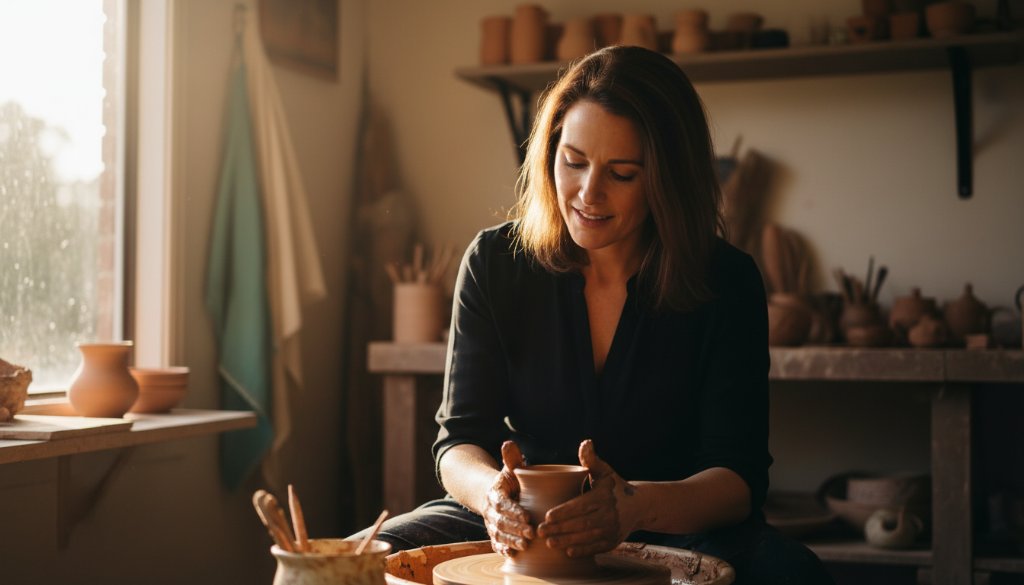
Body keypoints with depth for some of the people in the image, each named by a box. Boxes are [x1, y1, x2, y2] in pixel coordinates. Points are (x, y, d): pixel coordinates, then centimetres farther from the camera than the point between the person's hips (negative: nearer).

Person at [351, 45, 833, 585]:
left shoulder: (726, 283, -11)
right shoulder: (495, 262, -6)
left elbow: (739, 476, -16)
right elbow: (459, 442, -7)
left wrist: (635, 508, -38)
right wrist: (493, 493, -32)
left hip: (677, 529, 0)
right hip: (524, 533, 1)